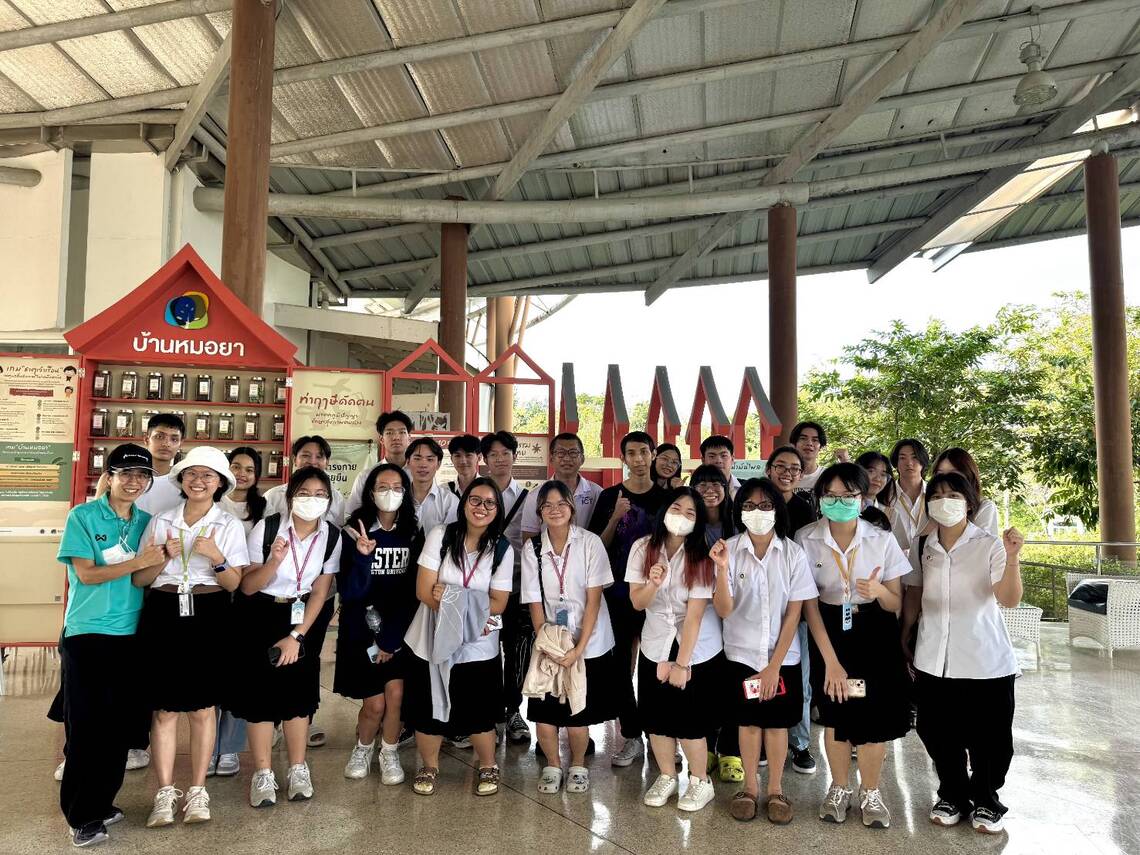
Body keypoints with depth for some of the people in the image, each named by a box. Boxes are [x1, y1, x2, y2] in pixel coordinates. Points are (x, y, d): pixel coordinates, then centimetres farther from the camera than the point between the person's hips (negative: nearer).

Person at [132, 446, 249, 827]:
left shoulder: (229, 525, 3)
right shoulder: (161, 521, 7)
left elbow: (233, 584, 0)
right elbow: (139, 579, 5)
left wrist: (217, 557, -18)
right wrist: (164, 557, -13)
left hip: (208, 617, -1)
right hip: (163, 615, 1)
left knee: (203, 707, 5)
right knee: (164, 708, 3)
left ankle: (197, 792, 17)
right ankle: (165, 794, 15)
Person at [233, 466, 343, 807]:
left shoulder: (332, 536, -10)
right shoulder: (266, 528, -18)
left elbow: (319, 592, -3)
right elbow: (247, 587, -13)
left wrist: (295, 636, -8)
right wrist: (275, 561, -31)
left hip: (301, 618, 2)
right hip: (259, 617, -2)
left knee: (298, 692, 5)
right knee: (260, 692, 1)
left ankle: (298, 770, 21)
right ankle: (263, 774, 15)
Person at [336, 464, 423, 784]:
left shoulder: (414, 534, 0)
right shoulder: (354, 532, -7)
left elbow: (412, 591, -2)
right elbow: (349, 592, -13)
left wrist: (391, 638, -8)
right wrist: (362, 556, -29)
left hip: (400, 629, 2)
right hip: (362, 629, -1)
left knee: (395, 694, -9)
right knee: (374, 704, 0)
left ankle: (389, 755, 18)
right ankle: (362, 749, 31)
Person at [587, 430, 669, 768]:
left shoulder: (666, 497, 4)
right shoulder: (610, 496, 3)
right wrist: (616, 518, -14)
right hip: (619, 593, 1)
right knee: (621, 666, 4)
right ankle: (632, 736, 17)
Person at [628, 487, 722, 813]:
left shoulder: (701, 556, -16)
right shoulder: (643, 548, -8)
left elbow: (694, 614, -18)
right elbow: (637, 603, -5)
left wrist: (681, 663, -18)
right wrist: (652, 584, -27)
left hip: (697, 650, -3)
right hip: (655, 647, 3)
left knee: (689, 720, 1)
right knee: (656, 717, 10)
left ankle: (701, 782, 25)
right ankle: (666, 777, 33)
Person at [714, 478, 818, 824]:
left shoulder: (793, 553, -9)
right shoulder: (729, 550, -10)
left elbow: (794, 613, -7)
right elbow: (723, 610, -13)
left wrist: (774, 665, -9)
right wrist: (722, 569, -30)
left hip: (782, 656, 0)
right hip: (742, 654, 0)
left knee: (777, 722, 12)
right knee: (748, 721, 13)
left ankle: (775, 789, 30)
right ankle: (750, 786, 32)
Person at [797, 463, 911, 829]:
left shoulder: (882, 539, -10)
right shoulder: (806, 539, -12)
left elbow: (896, 603, -3)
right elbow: (809, 603, -10)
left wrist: (878, 591, -27)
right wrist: (831, 660, -15)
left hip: (875, 633, 0)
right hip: (828, 632, 0)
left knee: (874, 716, 2)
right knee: (834, 715, 10)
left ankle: (870, 794, 26)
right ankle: (839, 789, 33)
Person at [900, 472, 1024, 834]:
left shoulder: (989, 545, -9)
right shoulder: (921, 546, 2)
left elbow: (1009, 599, -20)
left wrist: (1012, 558, -34)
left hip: (986, 661, -3)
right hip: (933, 661, 3)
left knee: (987, 737, 8)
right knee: (938, 734, 11)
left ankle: (985, 800, 32)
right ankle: (953, 795, 34)